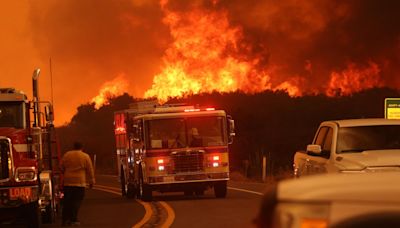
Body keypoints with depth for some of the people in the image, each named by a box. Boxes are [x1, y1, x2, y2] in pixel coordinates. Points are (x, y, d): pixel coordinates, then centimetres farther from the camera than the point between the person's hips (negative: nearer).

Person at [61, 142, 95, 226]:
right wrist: (91, 181, 10)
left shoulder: (66, 155, 8)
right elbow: (90, 170, 2)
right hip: (79, 182, -3)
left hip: (67, 181, 3)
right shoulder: (85, 156, 0)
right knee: (76, 201, 0)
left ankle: (65, 219, 6)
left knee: (67, 201, 8)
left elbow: (62, 168, 13)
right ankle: (73, 220, -6)